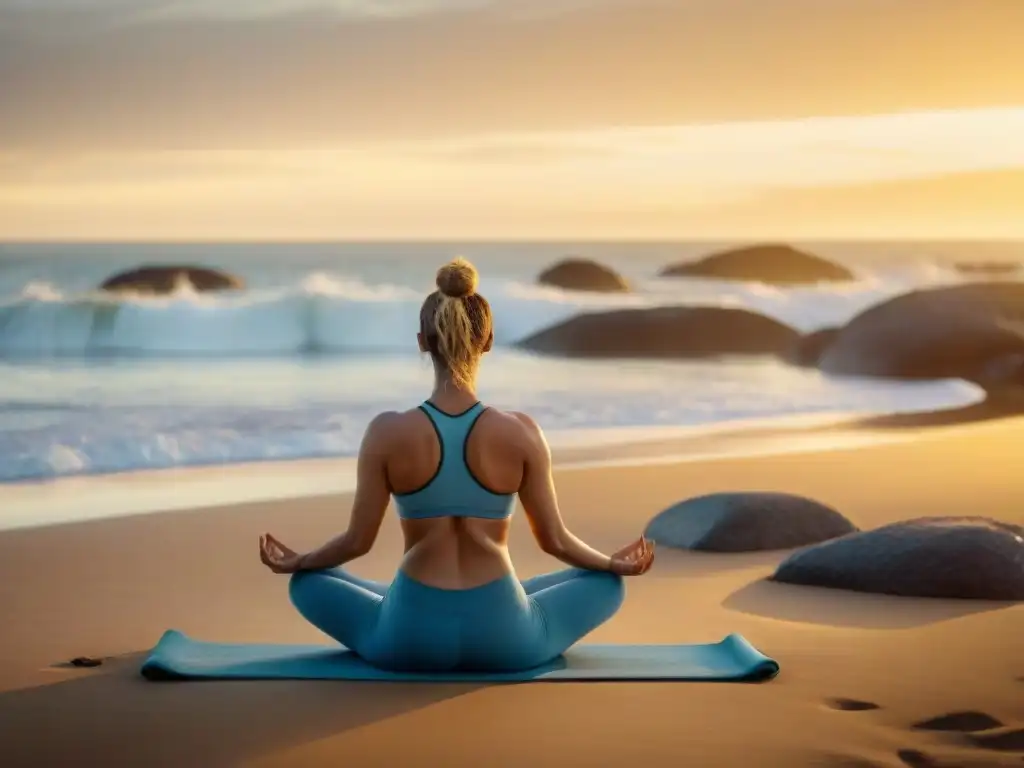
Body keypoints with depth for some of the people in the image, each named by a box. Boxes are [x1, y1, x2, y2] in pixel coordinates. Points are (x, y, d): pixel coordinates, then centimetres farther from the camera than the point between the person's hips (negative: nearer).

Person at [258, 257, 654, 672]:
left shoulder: (387, 432, -11)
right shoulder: (521, 432, -10)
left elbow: (358, 540, -3)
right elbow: (554, 540, -1)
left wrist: (294, 562, 18)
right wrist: (615, 563, 20)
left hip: (410, 638, 0)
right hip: (504, 639, 0)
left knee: (307, 582, 27)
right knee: (607, 584, 26)